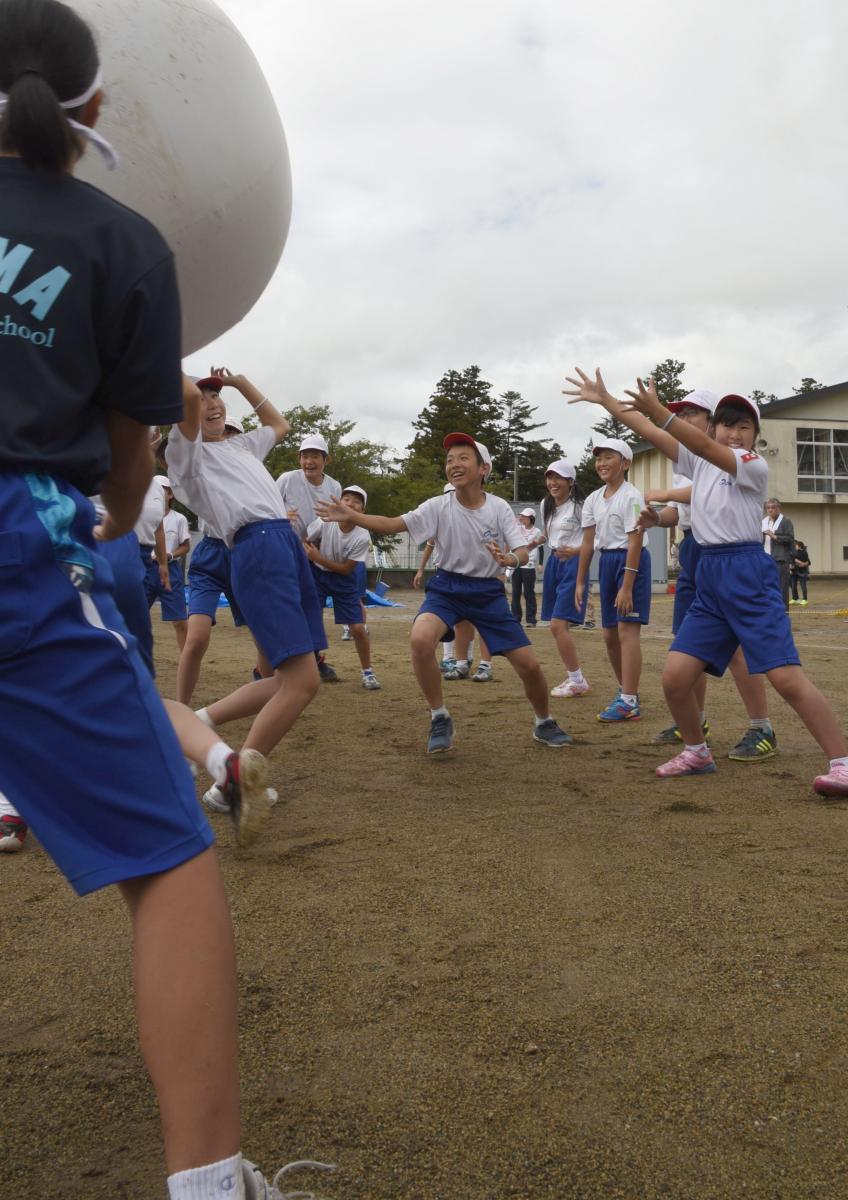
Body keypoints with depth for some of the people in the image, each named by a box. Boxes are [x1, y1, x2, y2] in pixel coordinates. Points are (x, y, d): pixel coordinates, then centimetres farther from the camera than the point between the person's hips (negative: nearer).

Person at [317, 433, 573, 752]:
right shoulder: (439, 506, -9)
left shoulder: (499, 508, -8)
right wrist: (350, 516, -30)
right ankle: (440, 720, -10)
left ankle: (544, 724, 29)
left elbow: (522, 551, -14)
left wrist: (511, 559, -38)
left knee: (529, 665, -2)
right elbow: (393, 524, -17)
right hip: (447, 588, 0)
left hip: (489, 592, 1)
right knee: (420, 640, -31)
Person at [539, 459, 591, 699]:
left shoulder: (579, 506, -11)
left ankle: (578, 681, -4)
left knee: (558, 624, -15)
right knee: (557, 627, 8)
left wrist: (575, 550, -27)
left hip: (573, 564, -8)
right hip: (553, 562, 8)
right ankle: (574, 678, 20)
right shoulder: (546, 505, 12)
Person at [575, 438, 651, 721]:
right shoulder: (593, 499, 9)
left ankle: (629, 702, -10)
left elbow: (634, 542, -17)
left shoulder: (631, 497, -13)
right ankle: (626, 690, 28)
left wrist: (627, 587, -22)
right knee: (609, 634, 12)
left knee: (627, 629, -12)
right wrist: (580, 582, 7)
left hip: (630, 560, -8)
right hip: (606, 560, 8)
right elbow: (588, 542, 10)